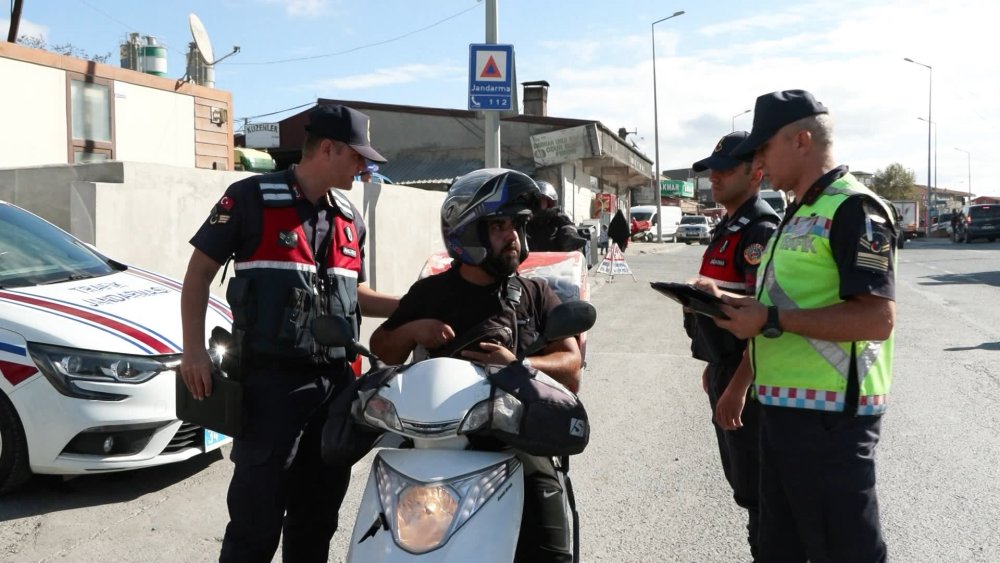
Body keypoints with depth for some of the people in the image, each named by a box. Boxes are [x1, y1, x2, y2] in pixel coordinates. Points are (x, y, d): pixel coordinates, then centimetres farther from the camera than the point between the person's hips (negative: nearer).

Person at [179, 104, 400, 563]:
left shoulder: (350, 219, 13)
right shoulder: (252, 198, -6)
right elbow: (199, 271, -3)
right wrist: (194, 351, -12)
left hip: (335, 381, 6)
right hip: (270, 380, -6)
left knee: (318, 514, 16)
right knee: (256, 518, -2)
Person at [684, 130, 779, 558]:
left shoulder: (760, 231, -17)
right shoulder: (728, 228, 15)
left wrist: (741, 382, -31)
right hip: (724, 369, 10)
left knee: (755, 486, -1)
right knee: (740, 475, 20)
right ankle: (764, 545, 34)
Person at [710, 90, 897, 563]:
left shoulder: (853, 209, -14)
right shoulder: (798, 216, 16)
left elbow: (877, 319, -24)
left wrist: (769, 319, -21)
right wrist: (739, 384, 21)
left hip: (829, 414, -10)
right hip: (782, 407, 10)